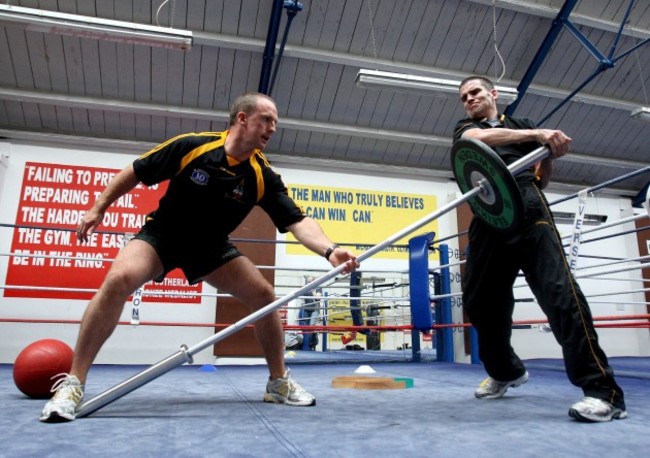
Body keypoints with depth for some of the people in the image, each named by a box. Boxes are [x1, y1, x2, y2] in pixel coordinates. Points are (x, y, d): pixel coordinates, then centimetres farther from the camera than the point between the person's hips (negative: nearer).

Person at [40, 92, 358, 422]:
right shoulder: (190, 146, -20)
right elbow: (136, 173, -6)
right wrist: (99, 208, -1)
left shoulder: (263, 177, -15)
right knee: (119, 279, -29)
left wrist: (330, 251, -40)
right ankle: (72, 384, -16)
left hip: (211, 247, 3)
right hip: (161, 234, -2)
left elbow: (298, 221, -23)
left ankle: (279, 382, 7)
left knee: (264, 294, -10)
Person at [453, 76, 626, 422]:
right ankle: (505, 371, 27)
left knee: (558, 290, -18)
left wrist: (550, 154, 0)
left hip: (527, 208, -1)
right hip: (487, 218, 2)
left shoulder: (523, 125, 25)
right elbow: (480, 138, -6)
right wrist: (537, 134, -16)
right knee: (478, 300, 3)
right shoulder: (465, 129, 21)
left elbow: (542, 179, 21)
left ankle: (603, 389, -16)